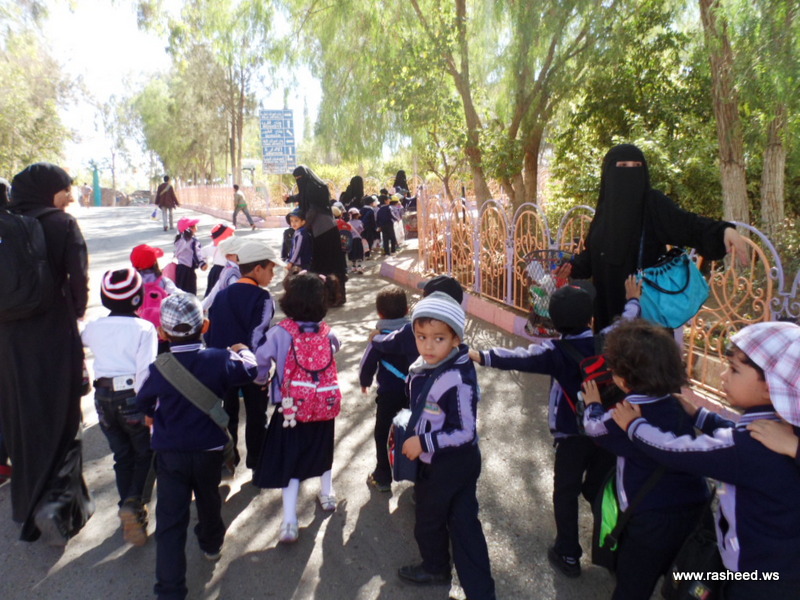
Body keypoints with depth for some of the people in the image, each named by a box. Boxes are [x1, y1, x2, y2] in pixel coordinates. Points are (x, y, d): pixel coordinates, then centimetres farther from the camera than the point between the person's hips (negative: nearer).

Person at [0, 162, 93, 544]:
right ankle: (56, 502, -3)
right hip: (55, 335, -5)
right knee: (60, 416, 6)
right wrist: (77, 314, 2)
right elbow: (79, 279, -15)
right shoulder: (62, 224, -10)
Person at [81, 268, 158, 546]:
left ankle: (130, 515, 23)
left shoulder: (94, 328, 2)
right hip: (133, 396, -4)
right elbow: (146, 370, -17)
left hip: (104, 397, 4)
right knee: (145, 453, 13)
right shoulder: (144, 328, -11)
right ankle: (134, 502, -8)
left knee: (122, 456, 17)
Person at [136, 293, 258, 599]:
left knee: (170, 521, 5)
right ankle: (212, 544, 52)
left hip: (169, 454, -2)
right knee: (208, 500, 27)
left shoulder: (158, 369, -17)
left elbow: (143, 404, 1)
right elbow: (250, 369, 2)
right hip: (209, 450, 2)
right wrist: (241, 350, 23)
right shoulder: (219, 360, -16)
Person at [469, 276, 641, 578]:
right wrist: (633, 299, 32)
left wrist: (480, 356, -27)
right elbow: (628, 320, 12)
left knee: (566, 493, 11)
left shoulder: (555, 352, -18)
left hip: (572, 434, -4)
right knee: (600, 489, 21)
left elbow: (519, 358, -28)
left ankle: (568, 555, 19)